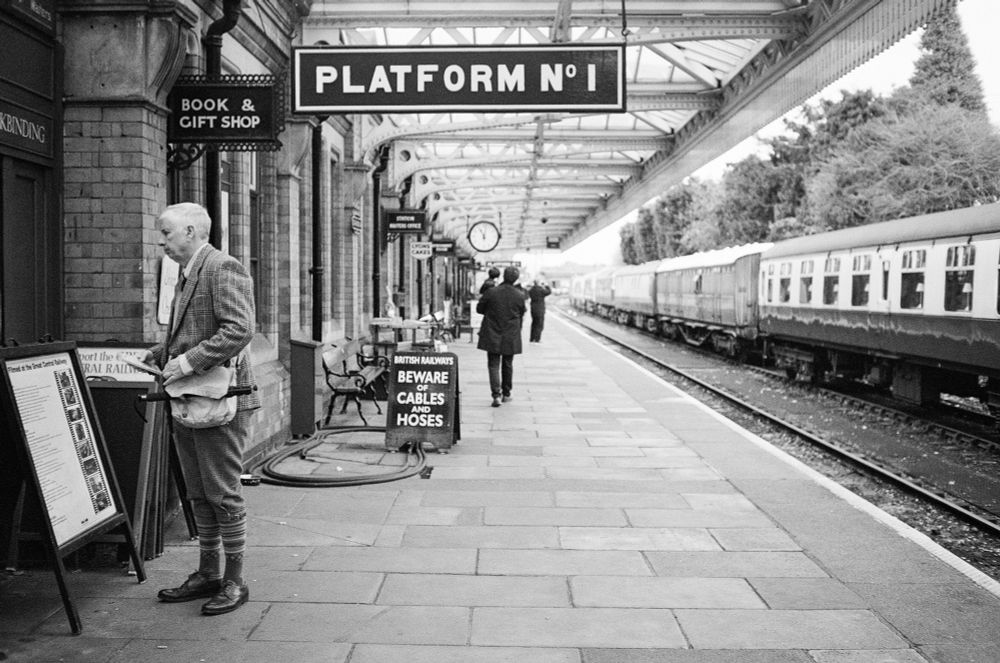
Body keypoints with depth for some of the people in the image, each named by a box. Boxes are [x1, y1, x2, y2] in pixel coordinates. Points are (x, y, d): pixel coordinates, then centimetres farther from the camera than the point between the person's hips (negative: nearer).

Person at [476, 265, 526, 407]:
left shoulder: (491, 292, -11)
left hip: (492, 336, -1)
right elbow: (521, 315, 4)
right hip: (511, 337, 2)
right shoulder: (519, 296, -7)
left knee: (493, 365, 2)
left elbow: (479, 309, 0)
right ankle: (506, 394, 27)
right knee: (507, 365, 17)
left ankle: (496, 395, -12)